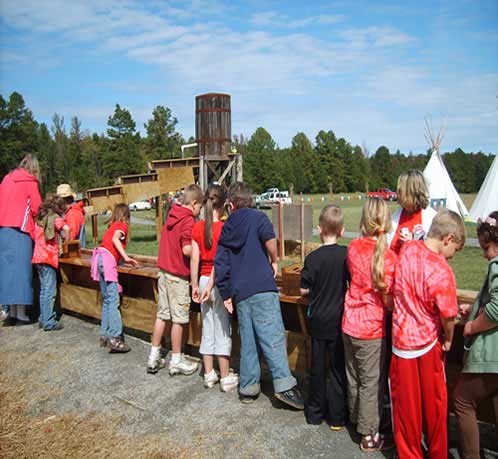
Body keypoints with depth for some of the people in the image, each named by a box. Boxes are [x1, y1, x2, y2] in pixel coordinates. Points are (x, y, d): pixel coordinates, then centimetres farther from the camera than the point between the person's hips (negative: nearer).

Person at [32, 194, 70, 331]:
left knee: (44, 290, 16)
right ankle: (48, 322, -3)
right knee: (49, 291, -4)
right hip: (48, 257, -8)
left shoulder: (40, 218, 15)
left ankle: (43, 318, 22)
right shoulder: (55, 217, -7)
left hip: (38, 257, 8)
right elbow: (66, 228, -26)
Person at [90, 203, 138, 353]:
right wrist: (126, 257, -22)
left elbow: (108, 240, 18)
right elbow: (115, 239, -13)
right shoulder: (122, 226, 5)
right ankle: (115, 338, -18)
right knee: (114, 300, -12)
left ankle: (105, 334, 12)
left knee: (106, 300, 11)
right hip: (108, 259, -8)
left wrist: (122, 257, 32)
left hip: (100, 258, 8)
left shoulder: (112, 226, 25)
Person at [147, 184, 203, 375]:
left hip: (164, 271, 8)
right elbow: (187, 249, -24)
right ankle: (176, 361, 15)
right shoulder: (188, 221, -16)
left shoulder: (171, 217, 9)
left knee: (162, 314, 14)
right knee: (178, 319, 4)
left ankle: (154, 357, 22)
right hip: (178, 276, -8)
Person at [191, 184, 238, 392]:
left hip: (204, 280, 5)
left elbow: (195, 258, 0)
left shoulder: (197, 227, 0)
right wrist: (211, 286, -14)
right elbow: (219, 260, -18)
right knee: (223, 329, 4)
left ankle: (209, 374, 24)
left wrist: (195, 285, 5)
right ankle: (226, 378, 14)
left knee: (208, 327, 14)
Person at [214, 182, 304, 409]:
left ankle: (248, 387, 16)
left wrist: (226, 294, 16)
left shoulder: (226, 228, 16)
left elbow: (221, 265, 12)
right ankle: (284, 385, -14)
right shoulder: (257, 217, 3)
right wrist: (274, 262, -4)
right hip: (262, 287, -5)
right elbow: (269, 237, -19)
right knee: (273, 335, -8)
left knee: (247, 339, 11)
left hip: (239, 292, 5)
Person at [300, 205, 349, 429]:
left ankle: (315, 412, 26)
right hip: (339, 320, 0)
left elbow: (304, 289, -7)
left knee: (318, 366, 14)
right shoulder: (347, 254, -12)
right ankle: (337, 416, 19)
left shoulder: (313, 258, -12)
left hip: (318, 320, 0)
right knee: (338, 367, 12)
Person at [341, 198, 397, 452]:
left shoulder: (353, 247, -5)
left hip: (350, 323, 5)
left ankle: (356, 418, 42)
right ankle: (369, 435, 25)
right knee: (372, 382, 11)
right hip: (373, 328, -5)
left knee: (354, 376, 22)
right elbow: (389, 301, -17)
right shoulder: (389, 256, -19)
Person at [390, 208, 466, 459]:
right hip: (427, 344, -4)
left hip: (400, 338, 4)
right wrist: (448, 340, 3)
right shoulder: (442, 271, -24)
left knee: (405, 402, 16)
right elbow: (448, 317, -15)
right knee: (434, 403, 18)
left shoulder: (408, 248, -9)